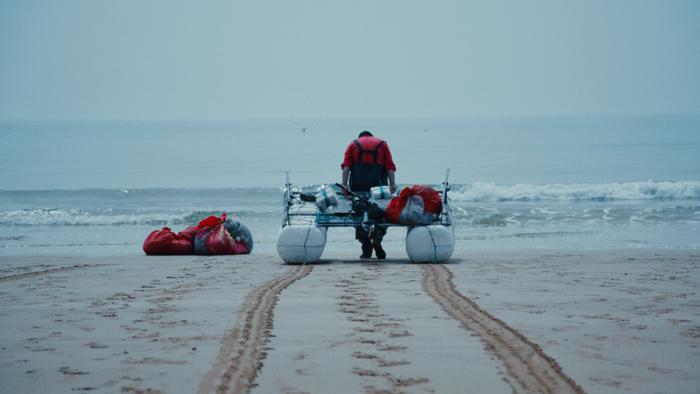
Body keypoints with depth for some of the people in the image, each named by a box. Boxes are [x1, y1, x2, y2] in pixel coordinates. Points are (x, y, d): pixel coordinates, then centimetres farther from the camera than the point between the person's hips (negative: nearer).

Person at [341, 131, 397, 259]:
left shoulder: (353, 144, 17)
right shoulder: (382, 144, 17)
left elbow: (346, 166, 2)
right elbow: (390, 166, 3)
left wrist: (344, 184, -4)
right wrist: (392, 184, -3)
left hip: (357, 185, 1)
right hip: (378, 184, 0)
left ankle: (366, 250, 3)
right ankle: (377, 237, -16)